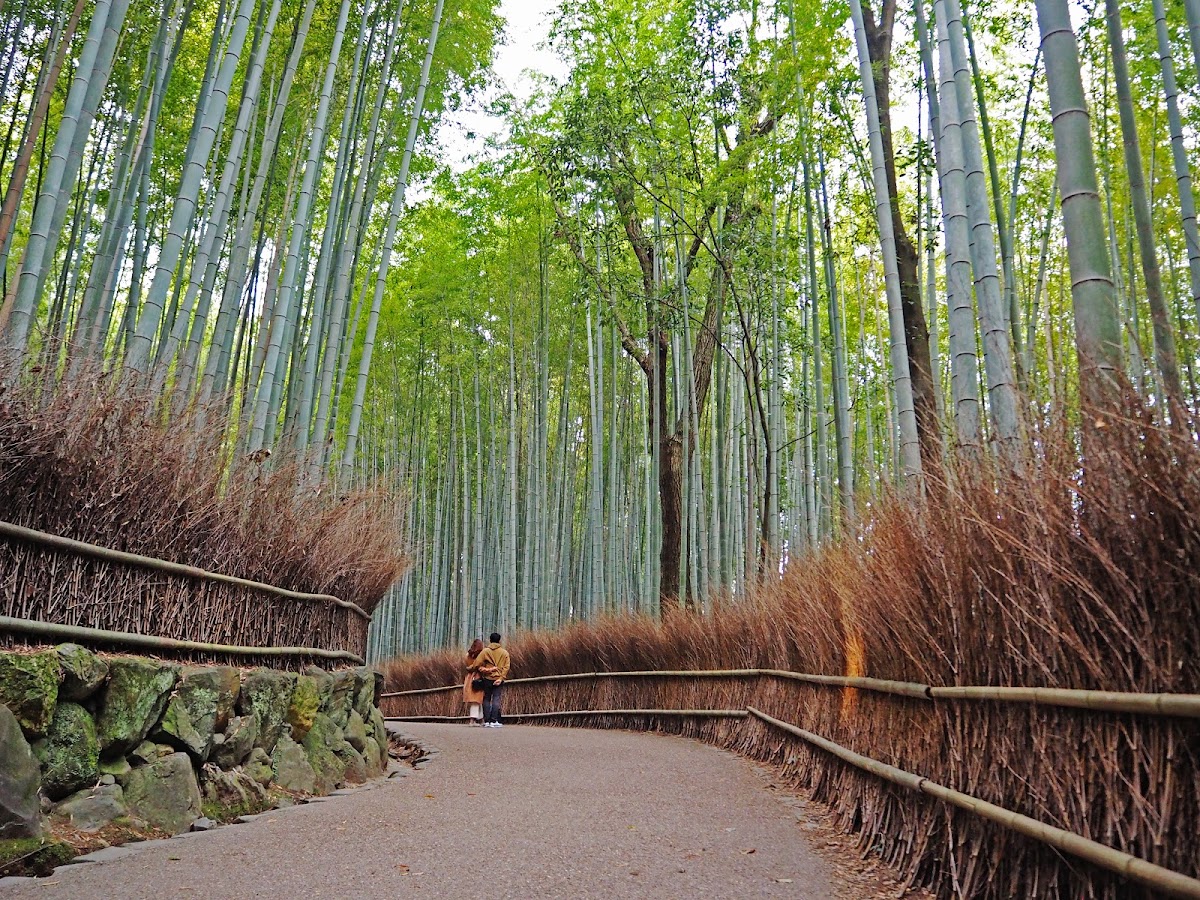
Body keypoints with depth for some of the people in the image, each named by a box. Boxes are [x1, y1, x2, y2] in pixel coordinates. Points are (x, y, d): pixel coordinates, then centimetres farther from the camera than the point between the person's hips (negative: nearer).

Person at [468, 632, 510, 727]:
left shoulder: (485, 651, 2)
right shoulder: (504, 652, 5)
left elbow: (477, 663, -4)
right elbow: (506, 667, -3)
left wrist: (469, 668, 12)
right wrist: (501, 678, -7)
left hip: (487, 678, 0)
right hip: (498, 678, 0)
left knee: (487, 699, 9)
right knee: (496, 699, -2)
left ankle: (486, 721, 6)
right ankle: (493, 721, -10)